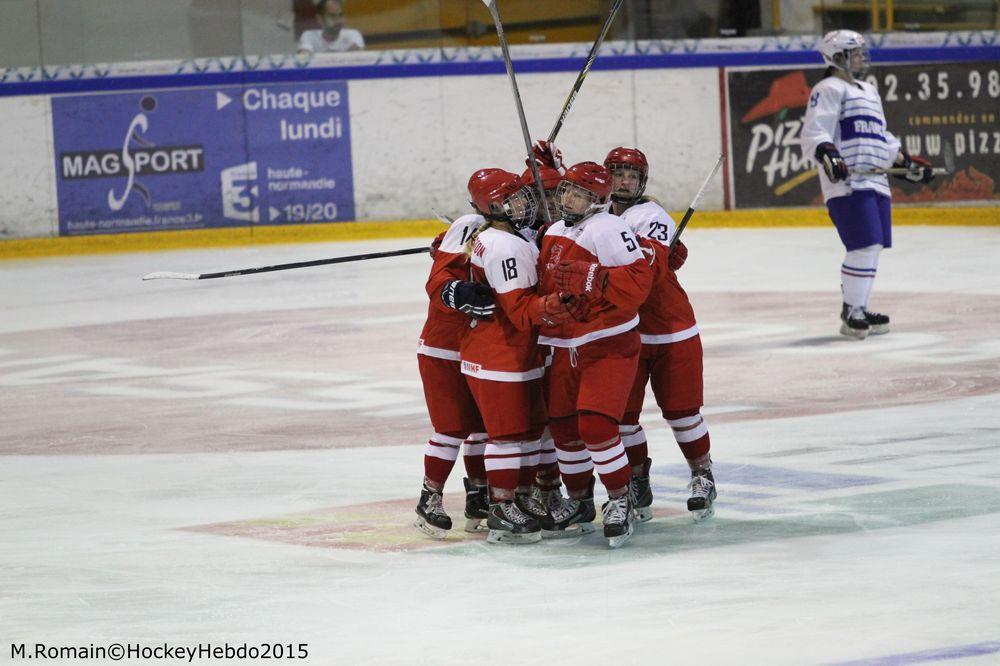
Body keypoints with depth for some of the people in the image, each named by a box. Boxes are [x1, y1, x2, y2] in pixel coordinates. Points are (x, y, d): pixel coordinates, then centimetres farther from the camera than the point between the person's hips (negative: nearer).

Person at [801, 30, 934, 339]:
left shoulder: (869, 91, 28)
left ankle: (857, 310, 20)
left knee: (871, 248, 9)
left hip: (874, 182, 10)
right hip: (847, 183, -10)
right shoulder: (829, 89, -3)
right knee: (865, 246, -16)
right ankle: (852, 315, -11)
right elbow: (813, 131, -15)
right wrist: (827, 153, -33)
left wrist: (908, 162, 29)